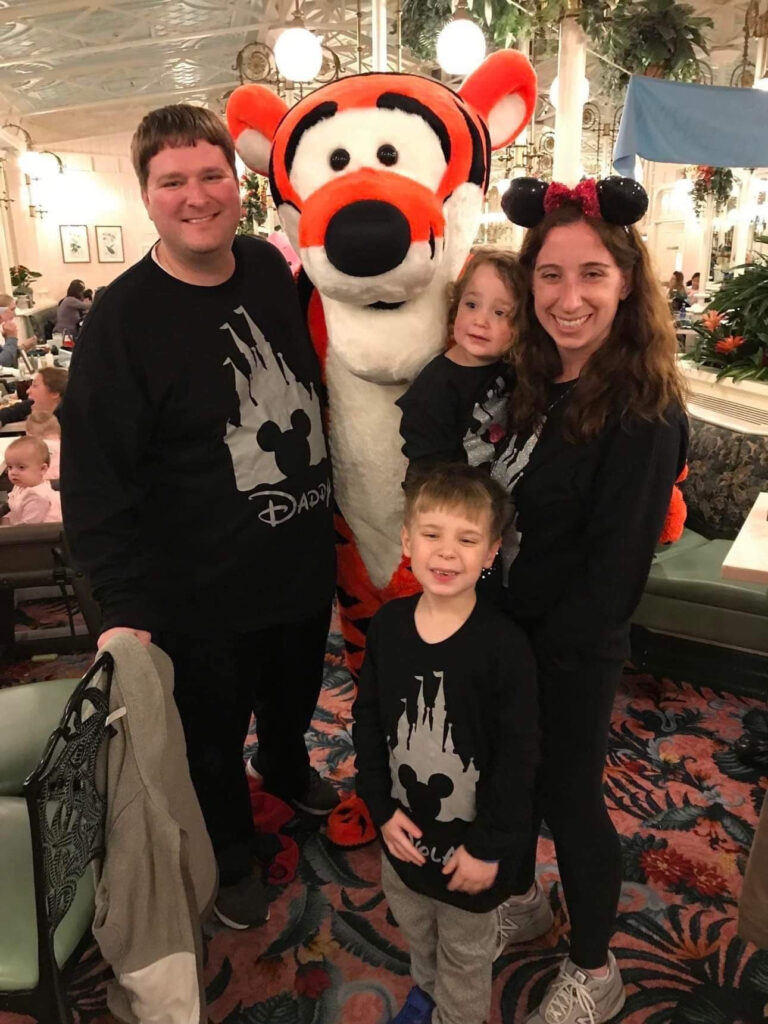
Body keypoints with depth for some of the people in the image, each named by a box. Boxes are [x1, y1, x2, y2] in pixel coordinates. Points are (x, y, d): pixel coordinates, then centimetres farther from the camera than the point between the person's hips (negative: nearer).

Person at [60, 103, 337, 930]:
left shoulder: (270, 268, -3)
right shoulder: (123, 319, -20)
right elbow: (95, 479, -19)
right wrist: (126, 608, -22)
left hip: (305, 561, 6)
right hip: (203, 593, -5)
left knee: (296, 693, 30)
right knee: (214, 737, 19)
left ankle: (287, 769, 64)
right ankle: (230, 855, 49)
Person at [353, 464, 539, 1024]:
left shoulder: (506, 647, -26)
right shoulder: (388, 624, -12)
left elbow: (518, 757, -19)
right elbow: (367, 720, -3)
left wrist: (488, 846, -15)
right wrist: (382, 808, -7)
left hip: (471, 841, -4)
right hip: (404, 830, 5)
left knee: (466, 953, 23)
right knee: (415, 926, 32)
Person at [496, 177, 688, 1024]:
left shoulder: (644, 415, -22)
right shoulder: (534, 383, 1)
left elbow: (613, 571, -21)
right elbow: (500, 509, 4)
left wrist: (541, 654, -13)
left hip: (572, 654, -7)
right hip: (507, 635, 7)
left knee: (568, 795, 11)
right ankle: (520, 899, 51)